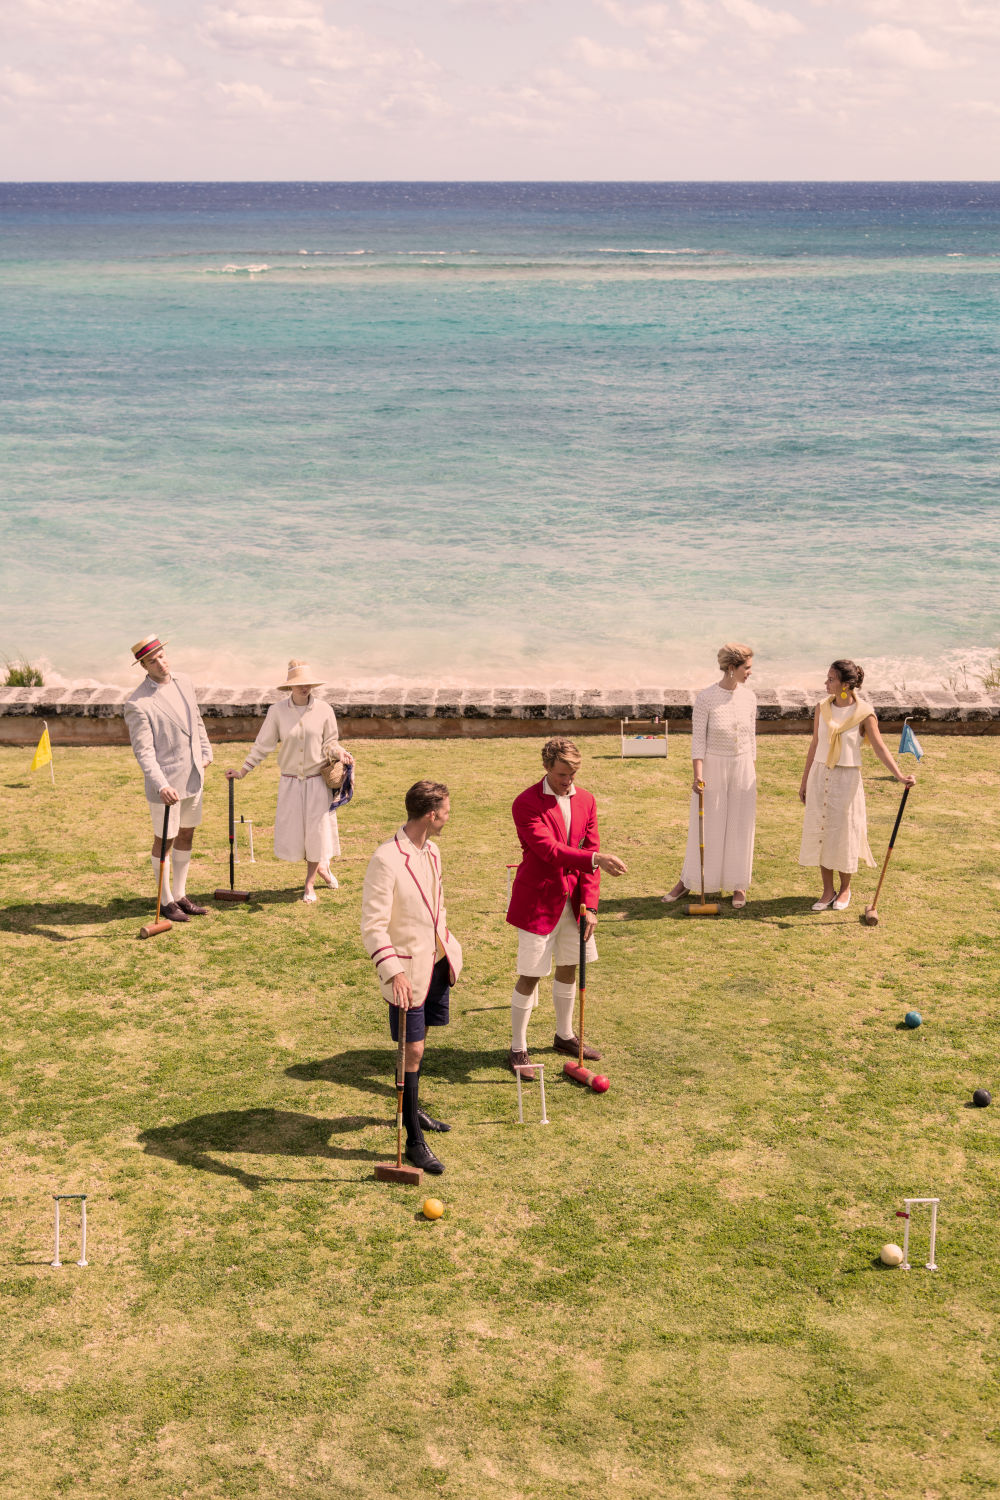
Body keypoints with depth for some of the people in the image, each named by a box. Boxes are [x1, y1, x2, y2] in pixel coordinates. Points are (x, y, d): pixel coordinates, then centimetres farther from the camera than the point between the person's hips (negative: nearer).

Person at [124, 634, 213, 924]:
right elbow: (144, 752, -23)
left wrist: (206, 753, 13)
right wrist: (162, 786, -33)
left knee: (186, 836, 17)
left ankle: (180, 895, 31)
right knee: (165, 841, 8)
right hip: (166, 784, -7)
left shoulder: (184, 684, 3)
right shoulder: (137, 704, -20)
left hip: (193, 779, 7)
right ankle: (165, 901, 24)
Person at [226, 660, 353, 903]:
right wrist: (242, 771, -2)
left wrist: (340, 754, -17)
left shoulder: (324, 710, -5)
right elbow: (263, 745, 1)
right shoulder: (277, 711, -6)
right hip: (290, 782, 0)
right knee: (291, 830, 3)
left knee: (317, 829, 3)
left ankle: (309, 882, 22)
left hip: (317, 781, 0)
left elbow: (329, 743, 5)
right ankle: (320, 867, 30)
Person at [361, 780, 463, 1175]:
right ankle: (414, 1142, 4)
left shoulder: (431, 851, 5)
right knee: (412, 1050, -3)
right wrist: (393, 972, -33)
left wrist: (448, 952, 22)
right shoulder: (385, 860, -22)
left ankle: (412, 1110, 39)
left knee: (417, 1045, 20)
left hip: (437, 963, 7)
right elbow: (373, 926, -23)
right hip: (408, 971, -7)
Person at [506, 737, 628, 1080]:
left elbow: (590, 852, 3)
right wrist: (596, 859, -39)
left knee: (568, 968, 18)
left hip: (572, 899, 6)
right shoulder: (526, 804, -16)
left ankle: (564, 1036, 37)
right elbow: (549, 849, -27)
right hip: (538, 900, -6)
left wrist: (589, 906, -3)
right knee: (530, 975, -1)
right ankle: (518, 1050, 11)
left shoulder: (585, 800, 3)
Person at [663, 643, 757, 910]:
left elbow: (751, 737, 9)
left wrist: (752, 772, 9)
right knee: (704, 827, 5)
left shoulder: (749, 697, 0)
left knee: (740, 826, 8)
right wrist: (698, 775, -17)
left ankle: (739, 885, 19)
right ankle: (687, 881, 20)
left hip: (742, 767, 3)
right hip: (713, 766, -3)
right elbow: (698, 739, -11)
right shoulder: (705, 698, -12)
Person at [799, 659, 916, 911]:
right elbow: (814, 745, 9)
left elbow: (880, 748, -13)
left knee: (843, 833, 5)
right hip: (820, 776, 4)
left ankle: (845, 889, 26)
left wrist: (899, 776, -26)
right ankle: (828, 890, 19)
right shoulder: (822, 708, 1)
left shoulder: (864, 713, -11)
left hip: (847, 779, -4)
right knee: (819, 831, 6)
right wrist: (804, 781, 12)